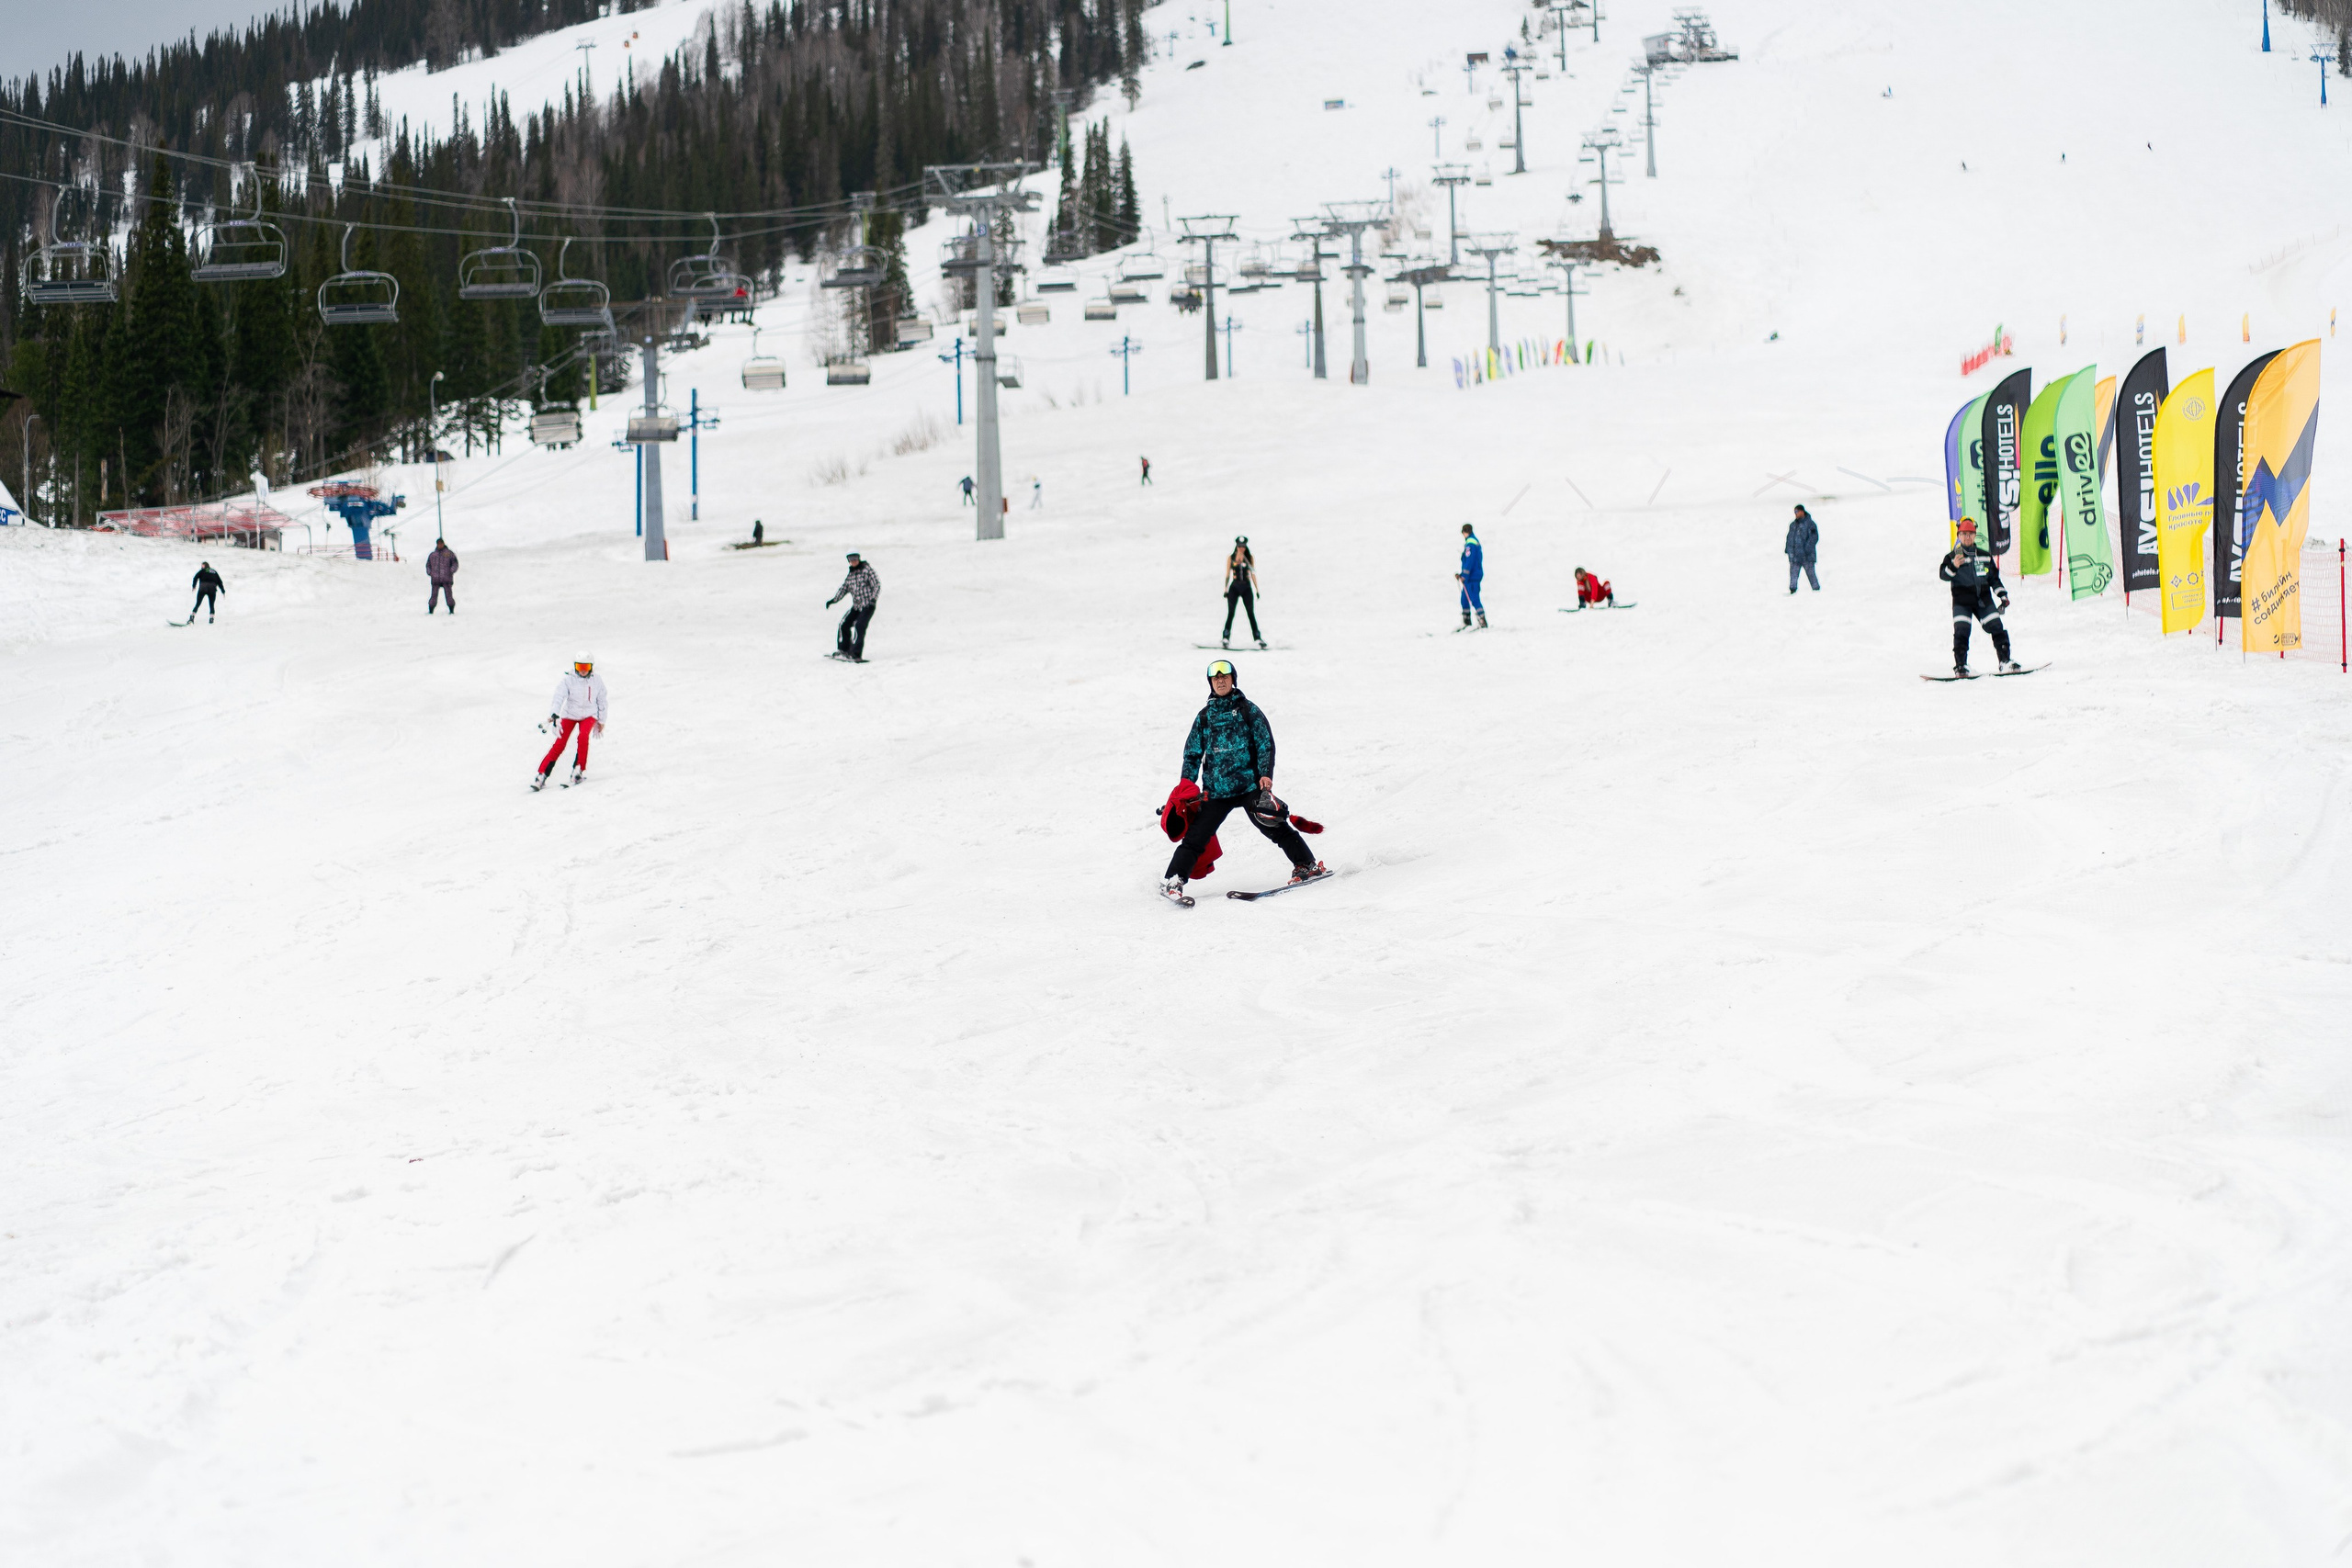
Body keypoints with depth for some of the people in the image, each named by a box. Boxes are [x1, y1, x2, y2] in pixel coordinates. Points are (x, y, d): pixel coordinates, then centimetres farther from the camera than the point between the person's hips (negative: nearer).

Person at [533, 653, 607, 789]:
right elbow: (559, 697, -23)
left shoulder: (596, 680, -6)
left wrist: (601, 721, 14)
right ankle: (542, 775, -7)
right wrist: (554, 714, -39)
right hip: (570, 715, -1)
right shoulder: (568, 679, -14)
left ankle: (578, 769, -18)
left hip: (589, 715, 1)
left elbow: (601, 701, 7)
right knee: (559, 745, -11)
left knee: (583, 736, -29)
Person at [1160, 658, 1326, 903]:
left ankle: (1306, 865, 3)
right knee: (1196, 836, -5)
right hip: (1216, 789, 2)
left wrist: (1266, 773, -12)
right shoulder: (1204, 716, 13)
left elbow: (1265, 743, 2)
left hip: (1249, 784, -2)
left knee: (1274, 826, -10)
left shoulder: (1247, 709, 7)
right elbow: (1192, 754, 17)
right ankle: (1172, 882, -3)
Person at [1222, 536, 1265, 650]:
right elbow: (1228, 574, 7)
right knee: (1231, 613, -7)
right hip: (1234, 588, -1)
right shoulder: (1230, 558, 5)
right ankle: (1226, 638, -7)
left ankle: (1258, 638, 2)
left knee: (1251, 613, 0)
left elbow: (1253, 574, 8)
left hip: (1247, 588, 1)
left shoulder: (1250, 558, 6)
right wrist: (1226, 589, 1)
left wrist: (1257, 590, 6)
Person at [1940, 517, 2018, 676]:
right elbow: (1943, 574, -13)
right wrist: (1954, 566, -33)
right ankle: (1960, 665, -11)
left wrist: (2002, 595, 13)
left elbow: (1994, 578, 22)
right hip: (1962, 600, -3)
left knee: (1997, 627, -5)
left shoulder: (1985, 556, 14)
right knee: (1961, 631, -16)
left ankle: (2005, 660, 3)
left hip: (1984, 599, 3)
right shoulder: (1953, 557, 3)